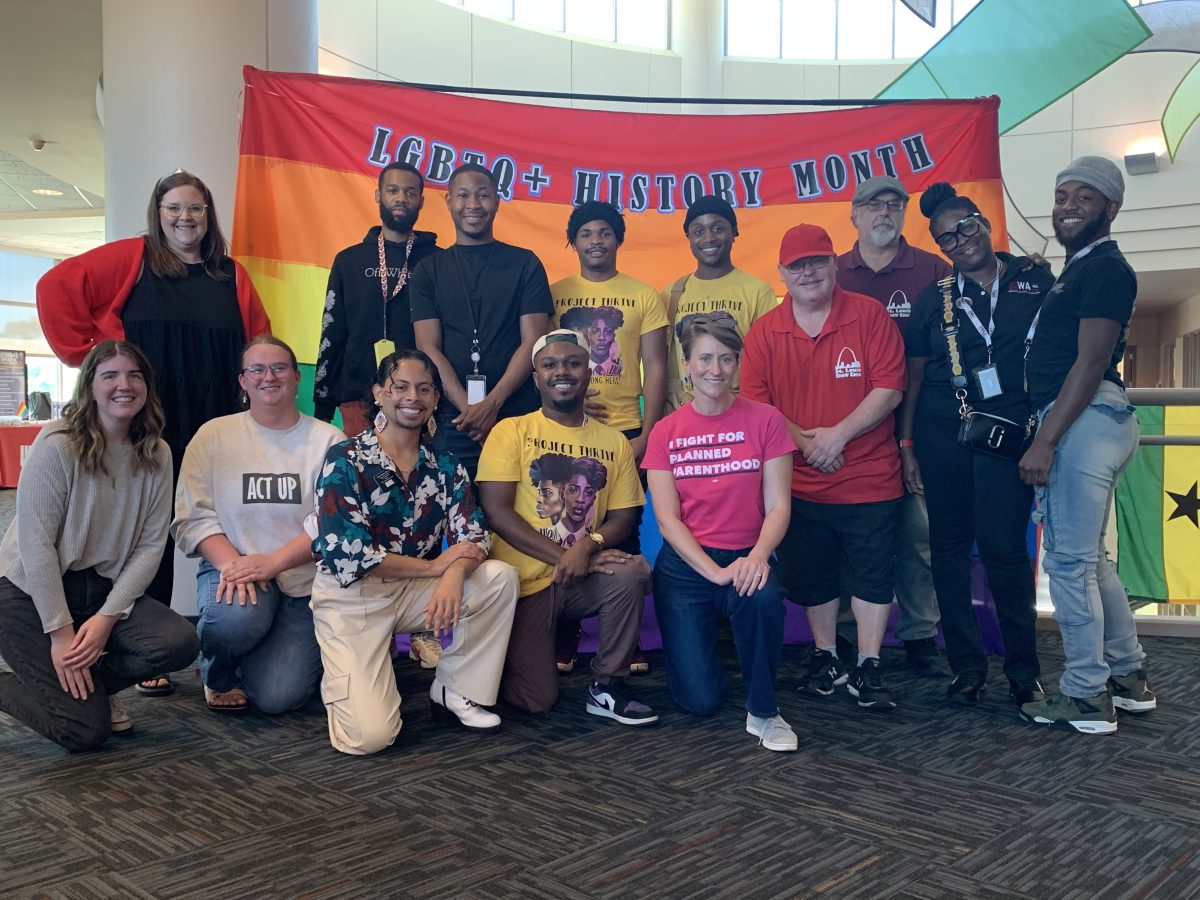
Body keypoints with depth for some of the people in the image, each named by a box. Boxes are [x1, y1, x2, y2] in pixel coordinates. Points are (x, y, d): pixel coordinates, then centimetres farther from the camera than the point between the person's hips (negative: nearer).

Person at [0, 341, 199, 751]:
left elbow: (151, 545, -3)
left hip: (102, 589, 5)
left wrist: (107, 617, -14)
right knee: (86, 730, -13)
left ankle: (91, 687, 6)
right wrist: (60, 633, -16)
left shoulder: (156, 455, 0)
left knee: (180, 642, -22)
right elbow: (36, 544, -16)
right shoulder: (57, 446, -15)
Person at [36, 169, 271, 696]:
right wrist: (87, 354, -4)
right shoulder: (129, 259, 4)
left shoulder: (232, 276, 13)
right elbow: (56, 287, -1)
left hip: (216, 429, 3)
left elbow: (259, 342, 18)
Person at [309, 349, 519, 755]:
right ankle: (341, 679, 16)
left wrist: (455, 574, -30)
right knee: (370, 735, -20)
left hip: (415, 592, 5)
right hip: (351, 595, -5)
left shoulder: (445, 466, 3)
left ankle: (455, 693, -3)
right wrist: (436, 566, -18)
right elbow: (344, 553, -19)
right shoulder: (345, 460, -12)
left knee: (501, 577, -19)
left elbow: (473, 534, -5)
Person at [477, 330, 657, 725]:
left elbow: (623, 516, 2)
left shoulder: (613, 441, 6)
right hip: (525, 581, -2)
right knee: (538, 700, -7)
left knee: (632, 571, -29)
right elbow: (496, 511, -11)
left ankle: (608, 686, -9)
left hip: (582, 578, 3)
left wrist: (588, 546, -20)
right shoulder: (511, 432, -3)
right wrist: (562, 556, -18)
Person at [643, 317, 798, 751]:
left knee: (763, 598, -38)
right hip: (685, 565, 1)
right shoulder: (666, 432, 1)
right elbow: (667, 518, -5)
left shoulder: (765, 420, -1)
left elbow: (778, 505, -5)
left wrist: (758, 555, -25)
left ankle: (762, 712, -13)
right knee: (699, 700, -6)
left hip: (746, 558, 0)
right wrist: (715, 572, -19)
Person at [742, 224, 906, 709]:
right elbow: (755, 403, -1)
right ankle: (825, 657, 30)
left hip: (869, 478, -2)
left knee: (873, 573, 3)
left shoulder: (870, 315, -4)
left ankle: (867, 668, 17)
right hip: (799, 482, 2)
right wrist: (803, 440, -14)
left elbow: (889, 388, -9)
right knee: (808, 574, 11)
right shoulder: (764, 332, 1)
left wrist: (839, 434, -17)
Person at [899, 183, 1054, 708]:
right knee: (949, 547, 5)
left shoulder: (1036, 281, 6)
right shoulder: (934, 299, 9)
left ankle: (1023, 670, 9)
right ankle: (967, 666, 17)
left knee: (1004, 548, -7)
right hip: (942, 435, 2)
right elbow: (913, 377, 10)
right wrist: (906, 447, 5)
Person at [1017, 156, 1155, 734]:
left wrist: (1045, 441, -21)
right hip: (1084, 422, 11)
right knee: (1088, 557, 16)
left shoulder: (1106, 269, -10)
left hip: (1086, 420, -11)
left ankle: (1086, 697, 1)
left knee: (1069, 559, -7)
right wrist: (1047, 434, 18)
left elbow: (1091, 362, -18)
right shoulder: (1078, 269, 21)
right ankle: (1128, 678, 27)